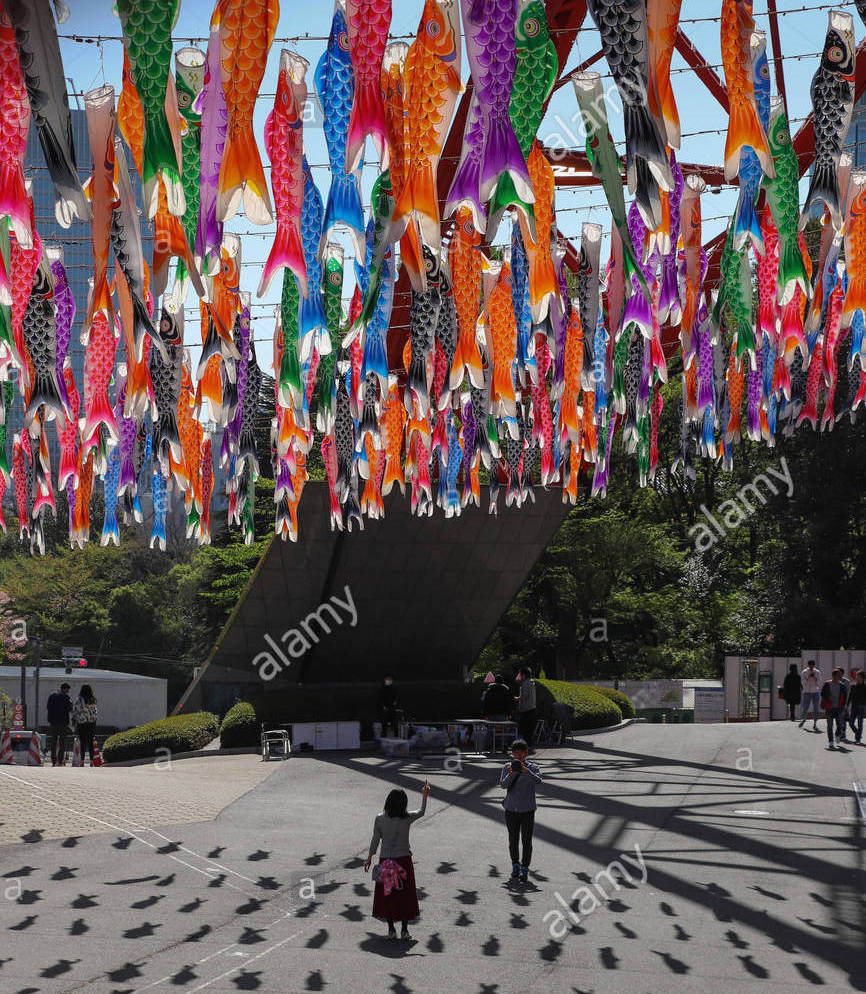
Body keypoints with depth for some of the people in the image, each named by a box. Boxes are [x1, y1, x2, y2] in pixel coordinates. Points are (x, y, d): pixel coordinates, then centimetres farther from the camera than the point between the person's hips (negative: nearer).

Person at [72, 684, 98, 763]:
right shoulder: (93, 700, 2)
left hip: (81, 722, -4)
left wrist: (74, 719, 8)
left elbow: (74, 710, -6)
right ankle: (91, 759, 6)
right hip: (92, 722, 4)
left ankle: (82, 760, 1)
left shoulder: (79, 699, -10)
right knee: (90, 741, 8)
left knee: (82, 742, 2)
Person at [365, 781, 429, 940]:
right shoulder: (407, 818, -8)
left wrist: (369, 858, 10)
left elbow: (375, 840, -2)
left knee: (387, 895, 9)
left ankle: (391, 929, 10)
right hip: (404, 860, 0)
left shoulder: (380, 819, -8)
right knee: (405, 895, 9)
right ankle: (404, 929, 11)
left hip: (385, 861, 0)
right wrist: (424, 795, 24)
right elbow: (421, 812, 11)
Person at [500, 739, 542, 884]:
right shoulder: (507, 767, -1)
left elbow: (538, 780, -23)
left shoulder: (532, 767, -5)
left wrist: (526, 771, -39)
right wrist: (510, 775, -33)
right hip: (511, 810, 1)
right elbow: (503, 784, -13)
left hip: (527, 810, -1)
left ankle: (525, 869, 11)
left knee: (527, 841, 0)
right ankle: (515, 866, 29)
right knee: (513, 840, 11)